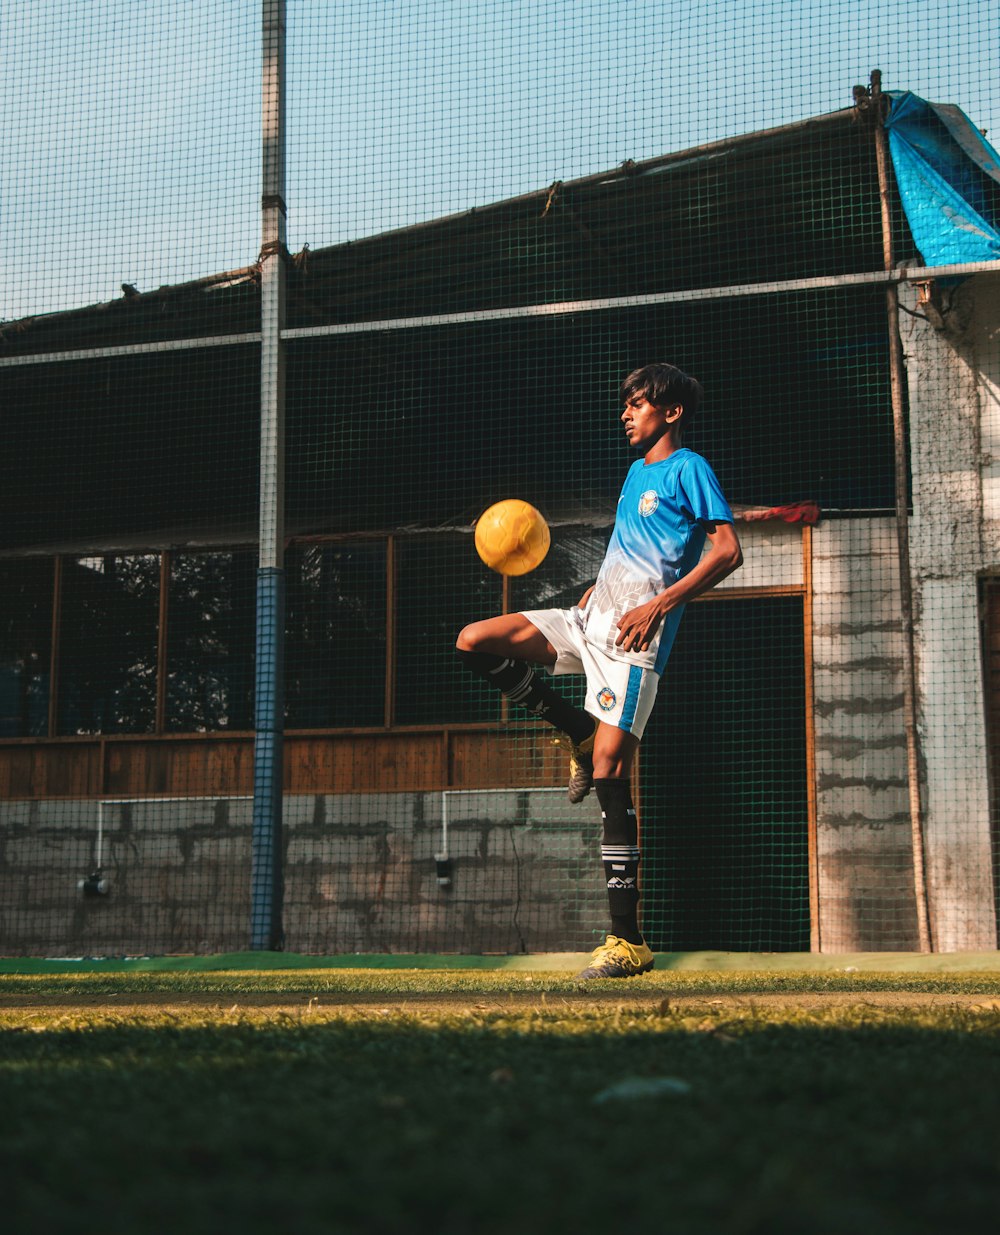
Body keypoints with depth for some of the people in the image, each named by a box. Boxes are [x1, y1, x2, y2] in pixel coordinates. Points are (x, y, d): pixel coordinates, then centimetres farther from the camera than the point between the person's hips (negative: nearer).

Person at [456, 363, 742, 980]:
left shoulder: (689, 468, -2)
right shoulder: (637, 471, 22)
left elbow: (728, 551, -12)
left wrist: (659, 605, -21)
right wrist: (596, 592, 17)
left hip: (632, 636, -8)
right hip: (588, 622, 9)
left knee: (610, 772, -16)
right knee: (475, 642, -2)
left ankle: (630, 940, -13)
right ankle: (580, 732, 9)